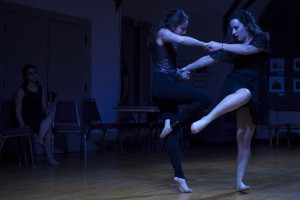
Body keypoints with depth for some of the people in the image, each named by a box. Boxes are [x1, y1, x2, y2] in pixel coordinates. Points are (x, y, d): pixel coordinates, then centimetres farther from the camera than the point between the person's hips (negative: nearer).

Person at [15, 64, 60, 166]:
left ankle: (40, 139, -29)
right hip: (27, 120, -5)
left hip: (39, 119, 5)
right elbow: (18, 110, -6)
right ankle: (49, 157, -25)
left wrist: (46, 111, -13)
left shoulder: (41, 90, 15)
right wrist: (22, 124, -19)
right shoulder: (21, 91, -1)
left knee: (50, 115, -29)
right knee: (48, 128, -27)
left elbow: (44, 106, 12)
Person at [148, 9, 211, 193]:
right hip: (163, 86, -9)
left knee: (173, 133, 0)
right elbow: (182, 40, -22)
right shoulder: (162, 32, -2)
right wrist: (205, 44, -15)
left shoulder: (170, 42, 24)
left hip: (165, 88, 9)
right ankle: (172, 123, -15)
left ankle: (179, 176, -5)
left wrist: (180, 74, 10)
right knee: (205, 99, -18)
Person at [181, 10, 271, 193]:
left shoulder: (261, 39, 4)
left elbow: (248, 50, -16)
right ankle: (205, 120, -63)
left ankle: (240, 181, 2)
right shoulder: (233, 46, 14)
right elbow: (210, 59, 13)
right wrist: (186, 68, 10)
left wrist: (221, 46, -23)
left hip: (256, 91, 0)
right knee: (244, 94, -42)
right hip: (237, 85, 0)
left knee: (245, 139, -4)